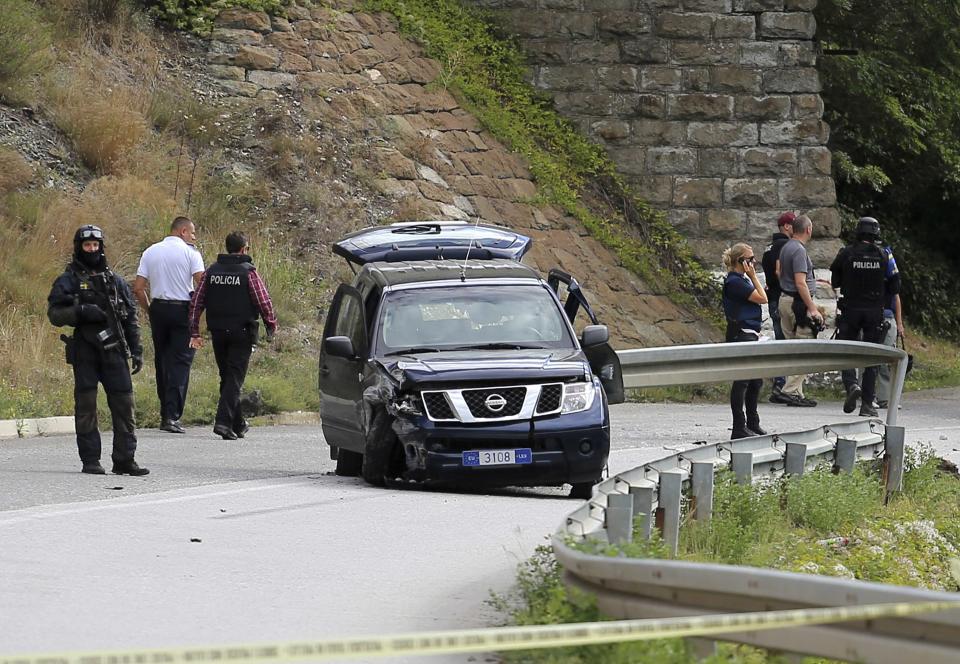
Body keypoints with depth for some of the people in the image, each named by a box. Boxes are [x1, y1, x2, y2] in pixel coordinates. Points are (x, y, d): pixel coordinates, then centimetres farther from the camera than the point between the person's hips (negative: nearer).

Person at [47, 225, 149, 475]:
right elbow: (54, 313, -5)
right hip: (84, 352, -3)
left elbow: (130, 317, 17)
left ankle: (124, 459, 2)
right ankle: (90, 460, 4)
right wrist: (81, 312, -20)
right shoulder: (68, 281, 4)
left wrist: (136, 350, 10)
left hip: (113, 351, 3)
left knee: (124, 403, -2)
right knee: (86, 406, -1)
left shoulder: (115, 281, 15)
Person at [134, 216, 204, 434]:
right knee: (180, 362, -3)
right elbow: (202, 284, -13)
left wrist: (149, 310, 13)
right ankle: (172, 415, -12)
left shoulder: (150, 252, 9)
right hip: (183, 309, -4)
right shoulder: (190, 253, -3)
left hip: (158, 308, 4)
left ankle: (165, 413, 16)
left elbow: (138, 288, 4)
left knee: (162, 360, 13)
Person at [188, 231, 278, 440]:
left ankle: (238, 424, 22)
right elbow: (264, 302, -9)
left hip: (218, 332, 5)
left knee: (227, 377, 15)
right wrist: (271, 326, 6)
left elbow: (196, 302, 5)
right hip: (241, 332, -5)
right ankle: (223, 421, -19)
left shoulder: (212, 271, 6)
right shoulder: (248, 272, -8)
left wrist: (195, 332, 8)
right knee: (235, 378, -5)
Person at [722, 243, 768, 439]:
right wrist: (753, 276, -11)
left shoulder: (742, 281, 17)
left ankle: (753, 424, 26)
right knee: (742, 380, -8)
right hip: (740, 334, -10)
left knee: (756, 381, 16)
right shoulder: (734, 282, -15)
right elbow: (762, 298, -17)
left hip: (750, 335, 10)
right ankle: (739, 428, -6)